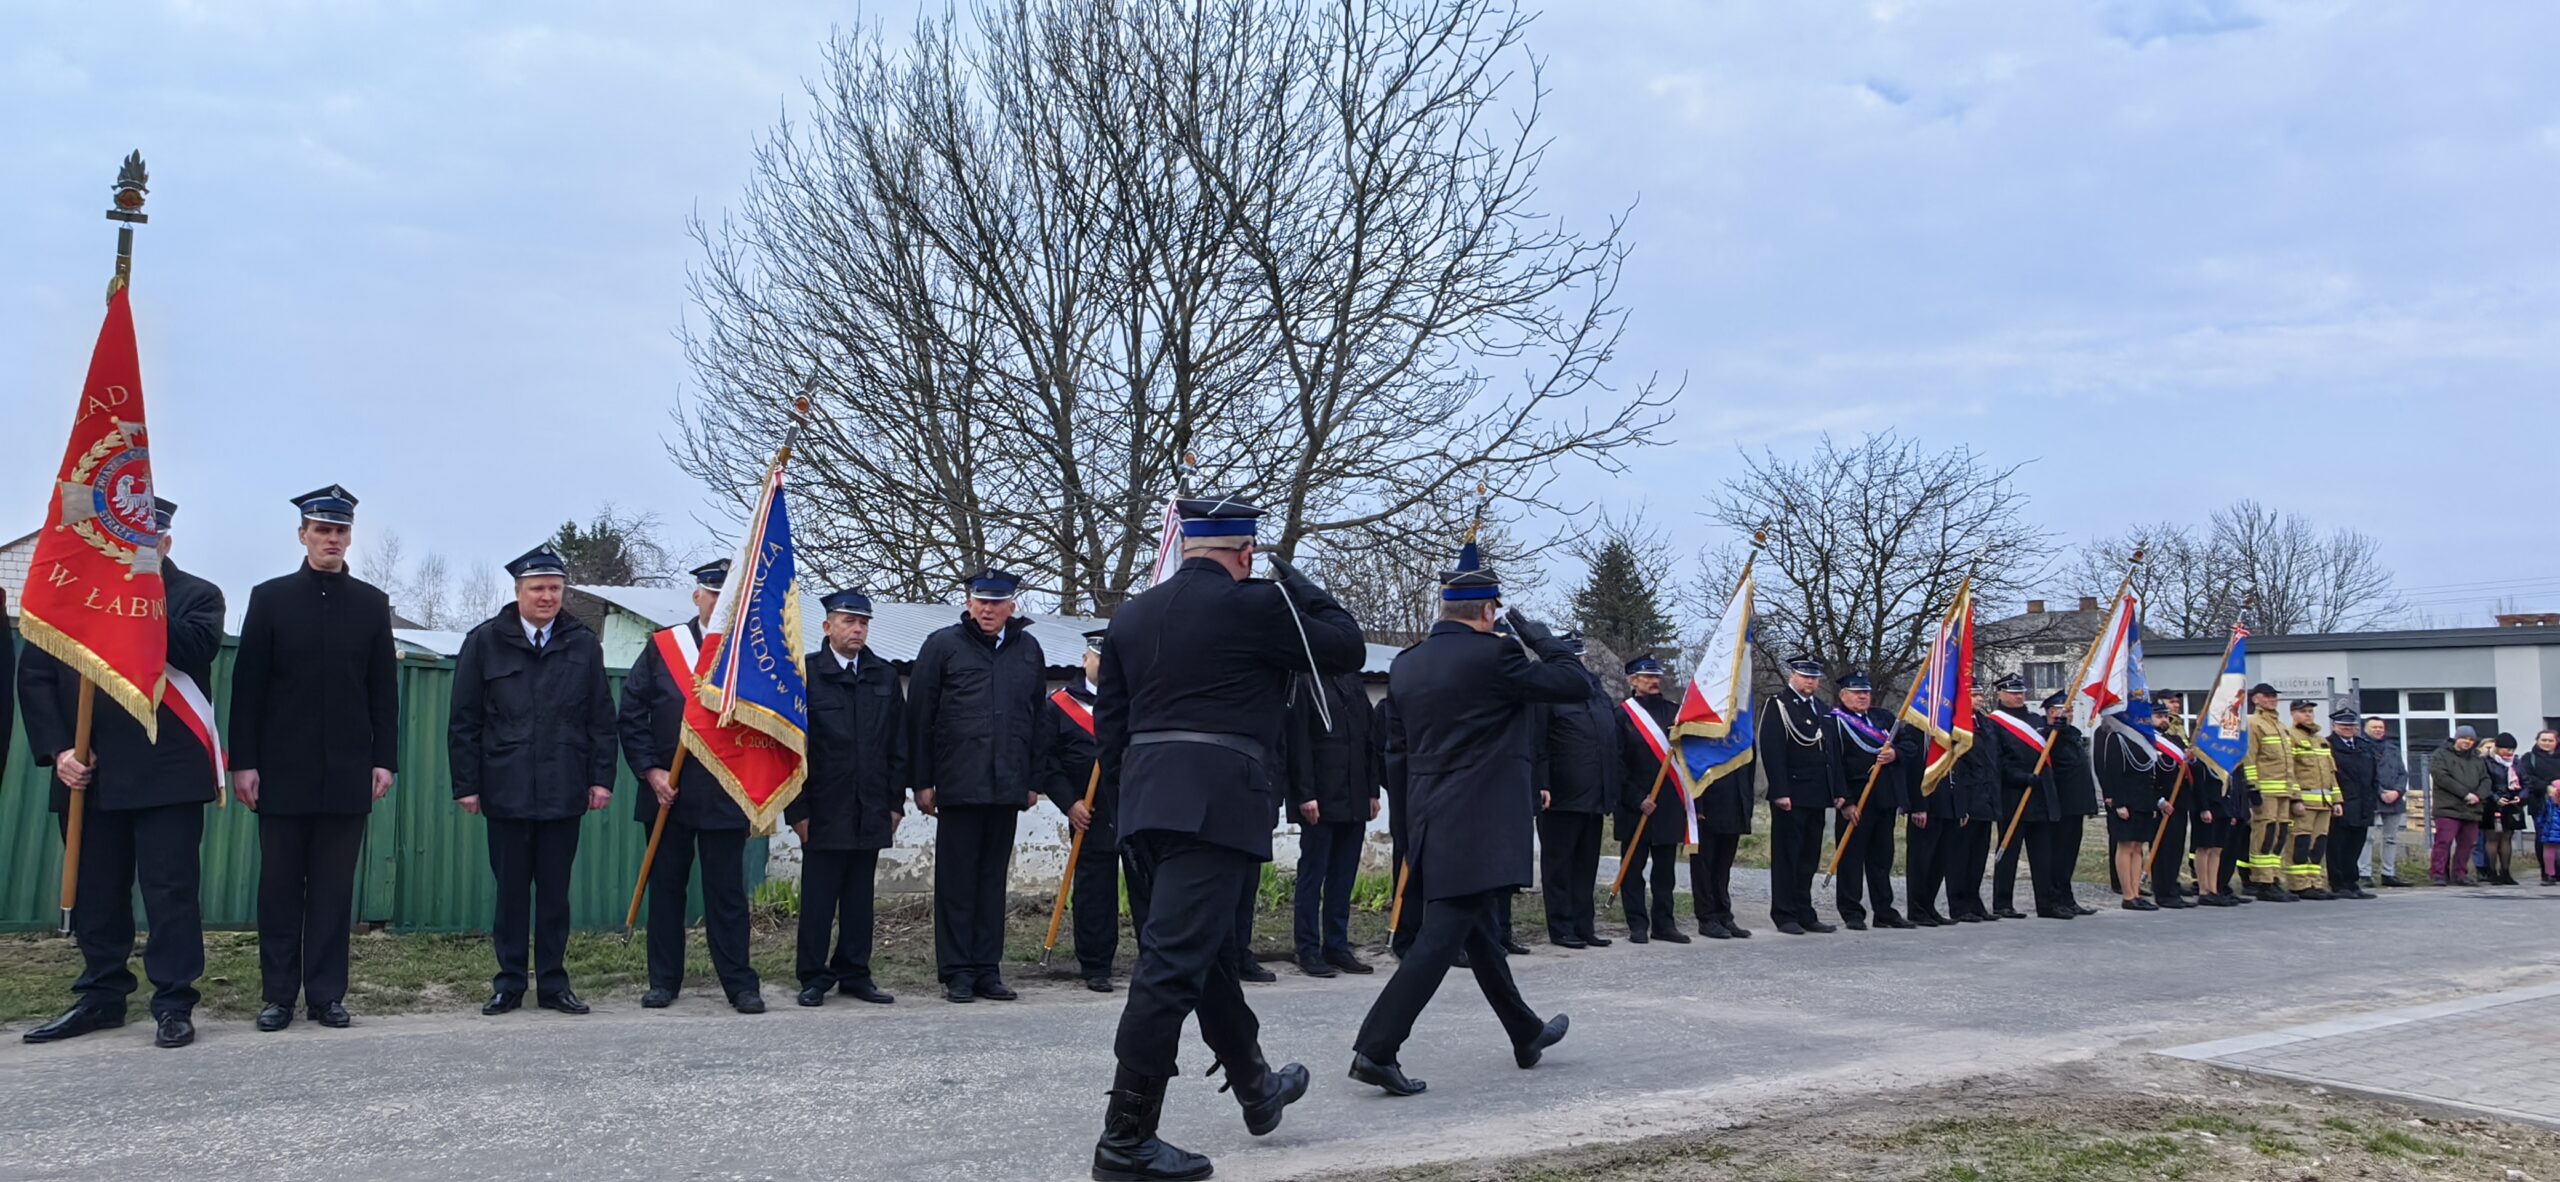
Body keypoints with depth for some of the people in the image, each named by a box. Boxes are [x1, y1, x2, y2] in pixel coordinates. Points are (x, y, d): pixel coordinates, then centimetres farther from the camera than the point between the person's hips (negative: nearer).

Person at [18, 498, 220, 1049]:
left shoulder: (197, 596, 6)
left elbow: (193, 652, -16)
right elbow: (34, 676, 7)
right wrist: (56, 750, -4)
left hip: (167, 775, -4)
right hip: (89, 774, 4)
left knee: (170, 890, -3)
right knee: (94, 892, 10)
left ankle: (173, 1004, 3)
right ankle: (101, 996, 22)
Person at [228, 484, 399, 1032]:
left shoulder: (372, 603, 9)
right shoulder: (270, 597, 5)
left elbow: (384, 691, 8)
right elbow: (247, 686, 2)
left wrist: (384, 759, 1)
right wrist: (243, 761, -4)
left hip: (347, 771, 1)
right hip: (283, 769, -1)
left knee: (334, 886, 3)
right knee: (280, 885, 4)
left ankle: (327, 993, 8)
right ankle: (278, 994, 10)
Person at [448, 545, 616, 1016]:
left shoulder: (583, 644, 6)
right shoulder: (484, 641, 3)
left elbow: (601, 718, 7)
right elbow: (464, 721, 3)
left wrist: (601, 777, 0)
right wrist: (466, 784, -2)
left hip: (563, 794, 1)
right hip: (506, 793, -1)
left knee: (555, 892, 7)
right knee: (511, 892, 6)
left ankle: (553, 984, 15)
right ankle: (509, 984, 15)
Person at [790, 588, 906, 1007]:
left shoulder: (884, 677, 10)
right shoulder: (805, 673, -2)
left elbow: (898, 745, 13)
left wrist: (896, 801, 7)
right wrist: (797, 809, -8)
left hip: (870, 811, 4)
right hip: (823, 811, -4)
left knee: (860, 897, 9)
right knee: (818, 897, 1)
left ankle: (855, 974, 17)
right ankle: (814, 977, 10)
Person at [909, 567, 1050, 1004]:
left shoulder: (1028, 650, 12)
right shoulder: (942, 646, 1)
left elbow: (1040, 718, 15)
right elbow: (919, 717, 0)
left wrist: (1034, 780, 10)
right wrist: (922, 782, -4)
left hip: (1007, 787, 3)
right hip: (958, 785, -3)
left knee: (993, 880, 9)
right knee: (956, 881, 2)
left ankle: (986, 968, 15)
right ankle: (956, 972, 8)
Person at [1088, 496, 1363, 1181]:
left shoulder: (1132, 616, 13)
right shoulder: (1253, 605, -7)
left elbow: (1108, 722, 15)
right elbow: (1348, 650, 3)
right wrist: (1296, 584, 11)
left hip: (1146, 802, 8)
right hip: (1217, 806, -8)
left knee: (1203, 948, 20)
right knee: (1175, 962, -7)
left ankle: (1257, 1090, 37)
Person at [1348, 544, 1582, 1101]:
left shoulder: (1405, 664, 8)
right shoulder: (1493, 654, -14)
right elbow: (1576, 684, -9)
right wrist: (1538, 636, 3)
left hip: (1432, 820, 8)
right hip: (1479, 823, -8)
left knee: (1478, 930, 19)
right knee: (1442, 936, -7)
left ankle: (1526, 1034, 36)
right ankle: (1377, 1049, -12)